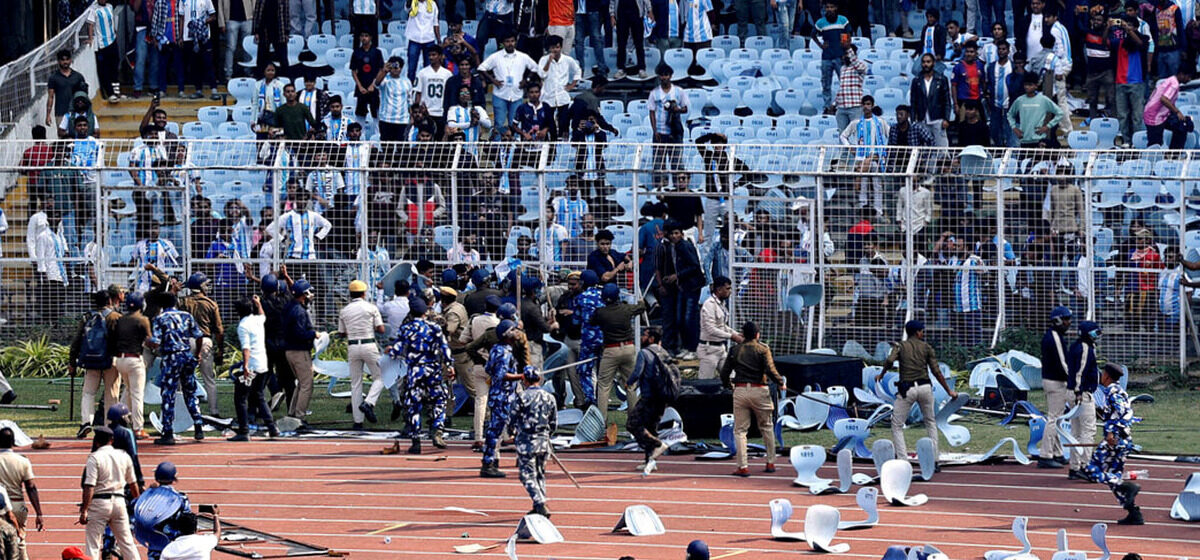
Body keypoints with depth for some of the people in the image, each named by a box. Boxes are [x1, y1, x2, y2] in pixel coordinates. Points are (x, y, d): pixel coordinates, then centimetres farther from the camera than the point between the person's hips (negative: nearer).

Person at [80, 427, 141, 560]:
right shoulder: (124, 456, 6)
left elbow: (89, 487, -17)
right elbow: (133, 484, 13)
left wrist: (84, 510, -17)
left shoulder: (94, 458, -10)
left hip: (99, 502, -5)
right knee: (126, 541, 13)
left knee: (93, 544, -1)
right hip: (119, 501, 5)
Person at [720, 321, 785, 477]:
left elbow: (724, 372, 6)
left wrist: (729, 385, 24)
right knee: (766, 427, 16)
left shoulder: (735, 350, 6)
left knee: (740, 430, 4)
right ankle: (770, 463, 18)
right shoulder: (762, 349, 0)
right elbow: (770, 370, -11)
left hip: (740, 392, 1)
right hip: (759, 391, -1)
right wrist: (781, 384, 4)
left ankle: (743, 466, -5)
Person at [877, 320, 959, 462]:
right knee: (931, 423, 20)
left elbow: (889, 361, -14)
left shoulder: (900, 346, 7)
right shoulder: (926, 347, 8)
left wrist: (881, 374, 5)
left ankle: (903, 460, -8)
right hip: (925, 388, 2)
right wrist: (949, 390, 7)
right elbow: (936, 371, 2)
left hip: (907, 390, -2)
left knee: (897, 426, 6)